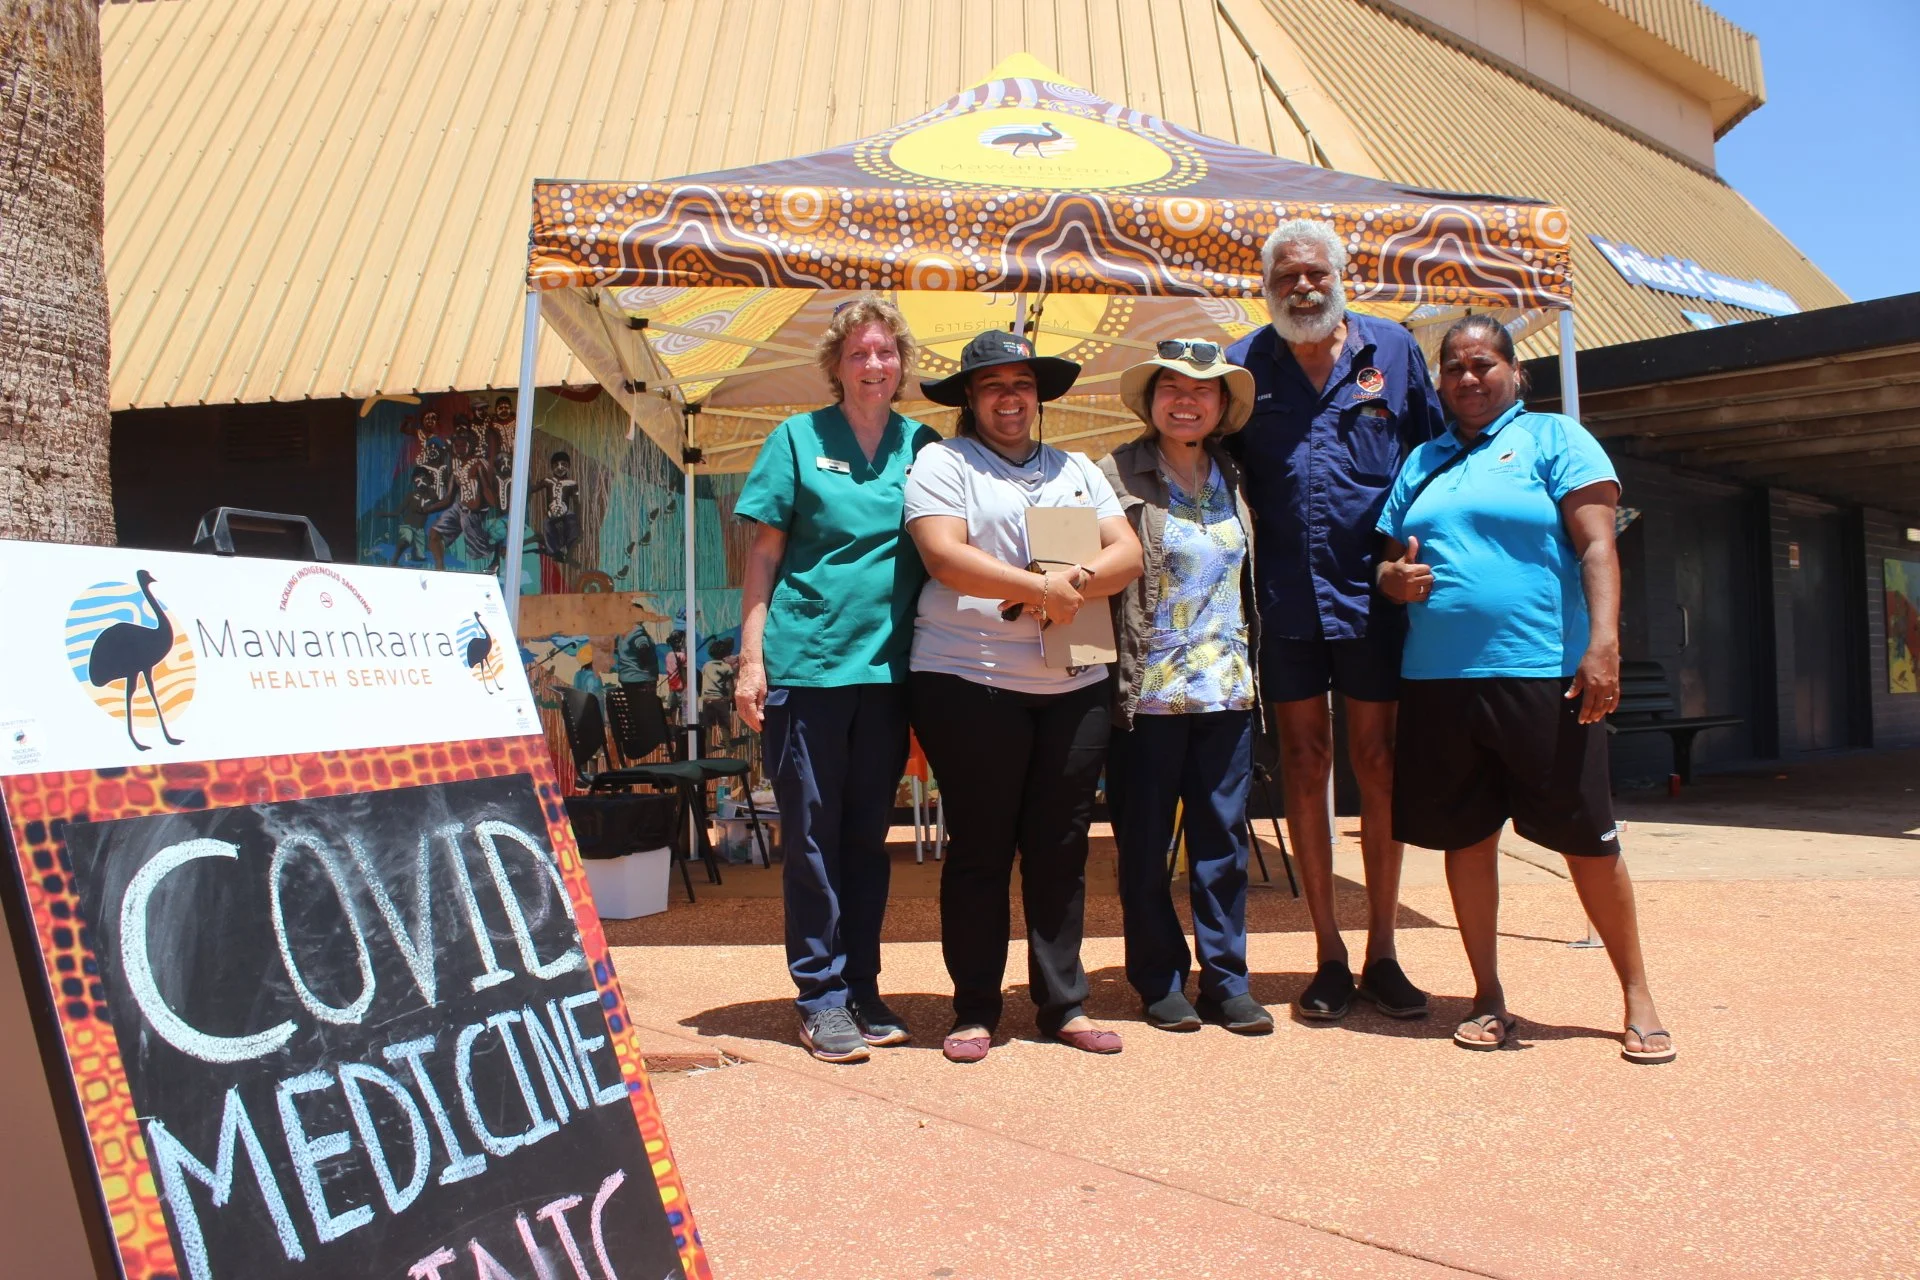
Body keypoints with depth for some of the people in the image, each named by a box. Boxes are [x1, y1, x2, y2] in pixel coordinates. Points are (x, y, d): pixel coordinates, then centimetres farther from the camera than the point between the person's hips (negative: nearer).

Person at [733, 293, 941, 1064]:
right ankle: (820, 996, 13)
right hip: (806, 661, -2)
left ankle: (862, 988, 22)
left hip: (888, 667, 3)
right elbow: (763, 554, 2)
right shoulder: (799, 438, 3)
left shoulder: (922, 446, 9)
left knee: (868, 835, 11)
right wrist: (751, 657, -5)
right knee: (811, 836, 3)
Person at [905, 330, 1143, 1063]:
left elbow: (1127, 553, 8)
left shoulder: (1076, 469, 20)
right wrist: (1043, 588, -15)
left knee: (1062, 848, 8)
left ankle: (1063, 1003, 19)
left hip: (1076, 685, 5)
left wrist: (1075, 582, -12)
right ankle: (974, 1010, 12)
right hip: (971, 682, -4)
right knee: (979, 849, 2)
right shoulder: (943, 463, 4)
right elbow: (945, 556, -12)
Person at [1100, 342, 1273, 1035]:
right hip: (1148, 692, -4)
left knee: (1224, 839, 8)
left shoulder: (1233, 480, 11)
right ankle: (1160, 984, 18)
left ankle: (1227, 983, 18)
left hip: (1227, 691, 4)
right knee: (1145, 845, 5)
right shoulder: (1119, 474, -3)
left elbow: (1251, 582, 20)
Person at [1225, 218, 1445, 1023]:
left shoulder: (1392, 350, 7)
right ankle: (1329, 955, 15)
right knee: (1304, 766, 5)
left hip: (1374, 593, 0)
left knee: (1378, 764, 5)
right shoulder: (1243, 366, 7)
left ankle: (1382, 951, 16)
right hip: (1286, 596, 0)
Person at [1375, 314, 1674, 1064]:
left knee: (1588, 838, 1)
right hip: (1437, 678, 5)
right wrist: (1394, 578, -2)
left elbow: (1597, 545, -5)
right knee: (1465, 838, 8)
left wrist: (1603, 643, -17)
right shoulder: (1422, 462, 19)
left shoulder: (1553, 438, 5)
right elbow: (1389, 557, 22)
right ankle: (1488, 996, 20)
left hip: (1542, 672, -4)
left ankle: (1637, 997, 16)